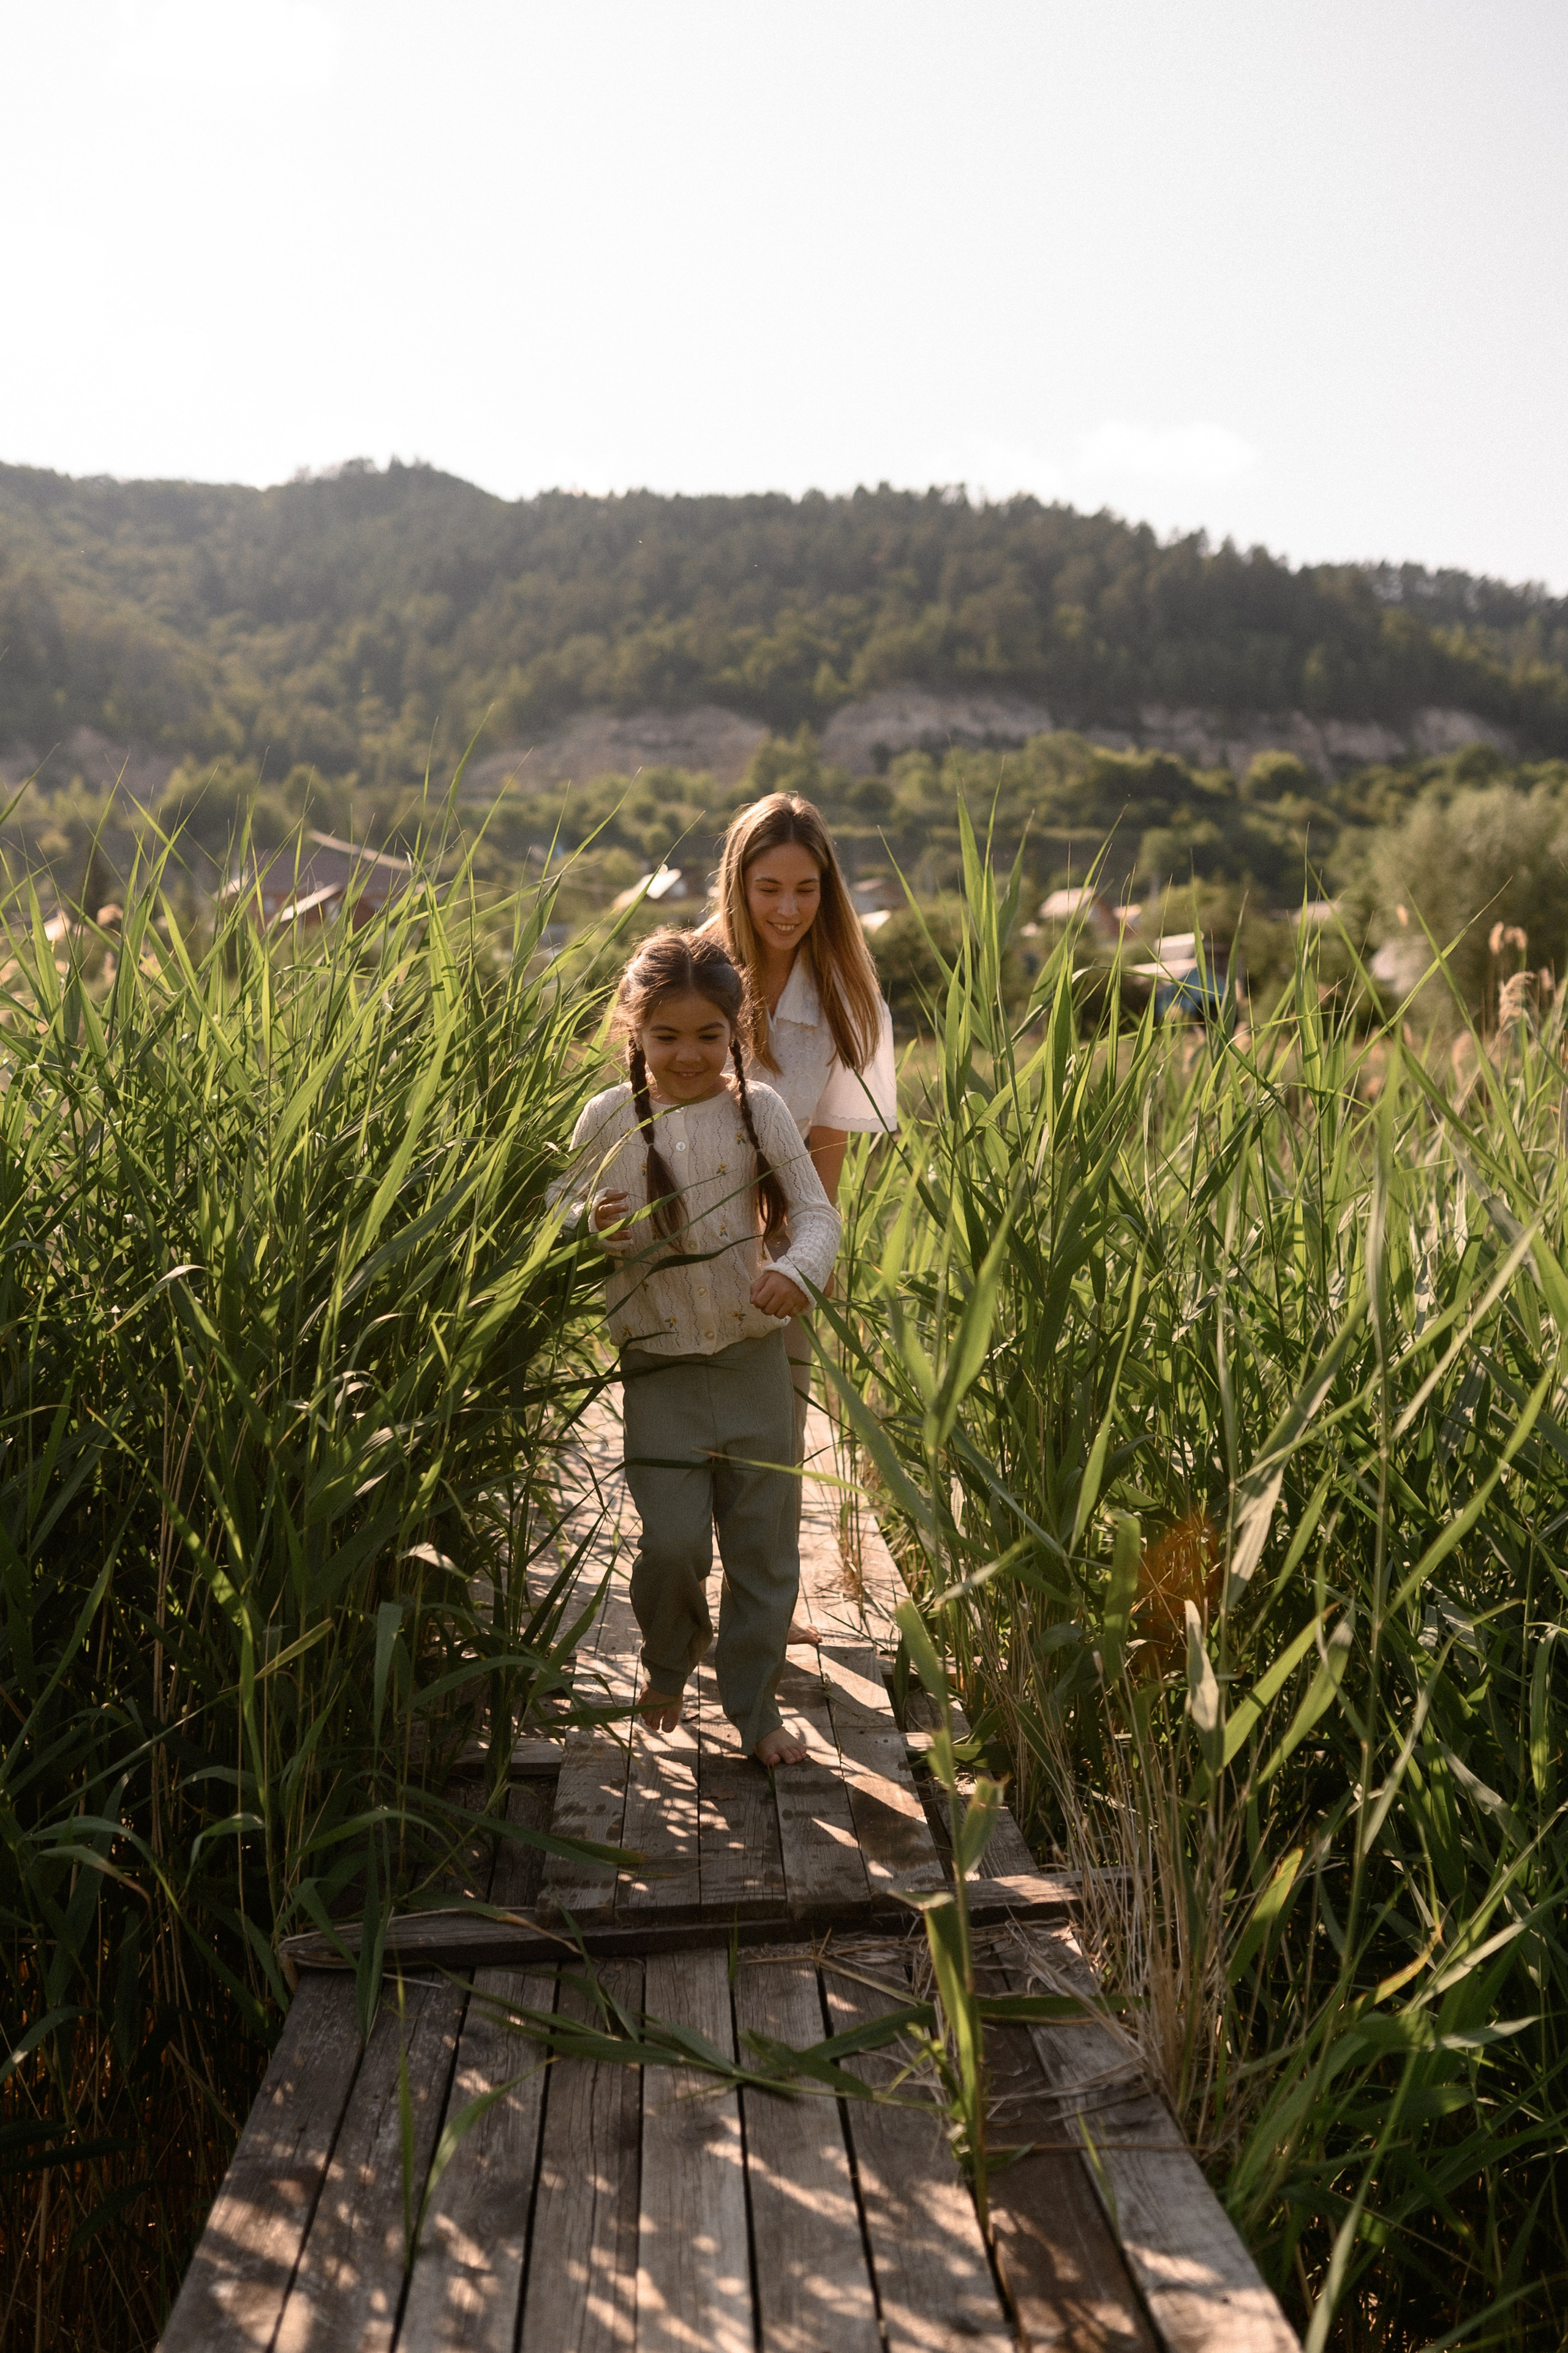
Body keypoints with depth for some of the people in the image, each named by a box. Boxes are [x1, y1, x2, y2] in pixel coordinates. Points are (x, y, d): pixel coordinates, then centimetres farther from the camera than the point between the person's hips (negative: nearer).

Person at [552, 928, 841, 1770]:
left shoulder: (756, 1108, -3)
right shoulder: (607, 1119, -3)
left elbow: (815, 1210, -4)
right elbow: (558, 1209, 8)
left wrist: (798, 1270, -25)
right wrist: (591, 1224, -16)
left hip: (755, 1359, 1)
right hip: (660, 1363, -1)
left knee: (764, 1543, 7)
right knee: (671, 1540, -7)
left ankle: (754, 1706, 26)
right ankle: (668, 1661, 26)